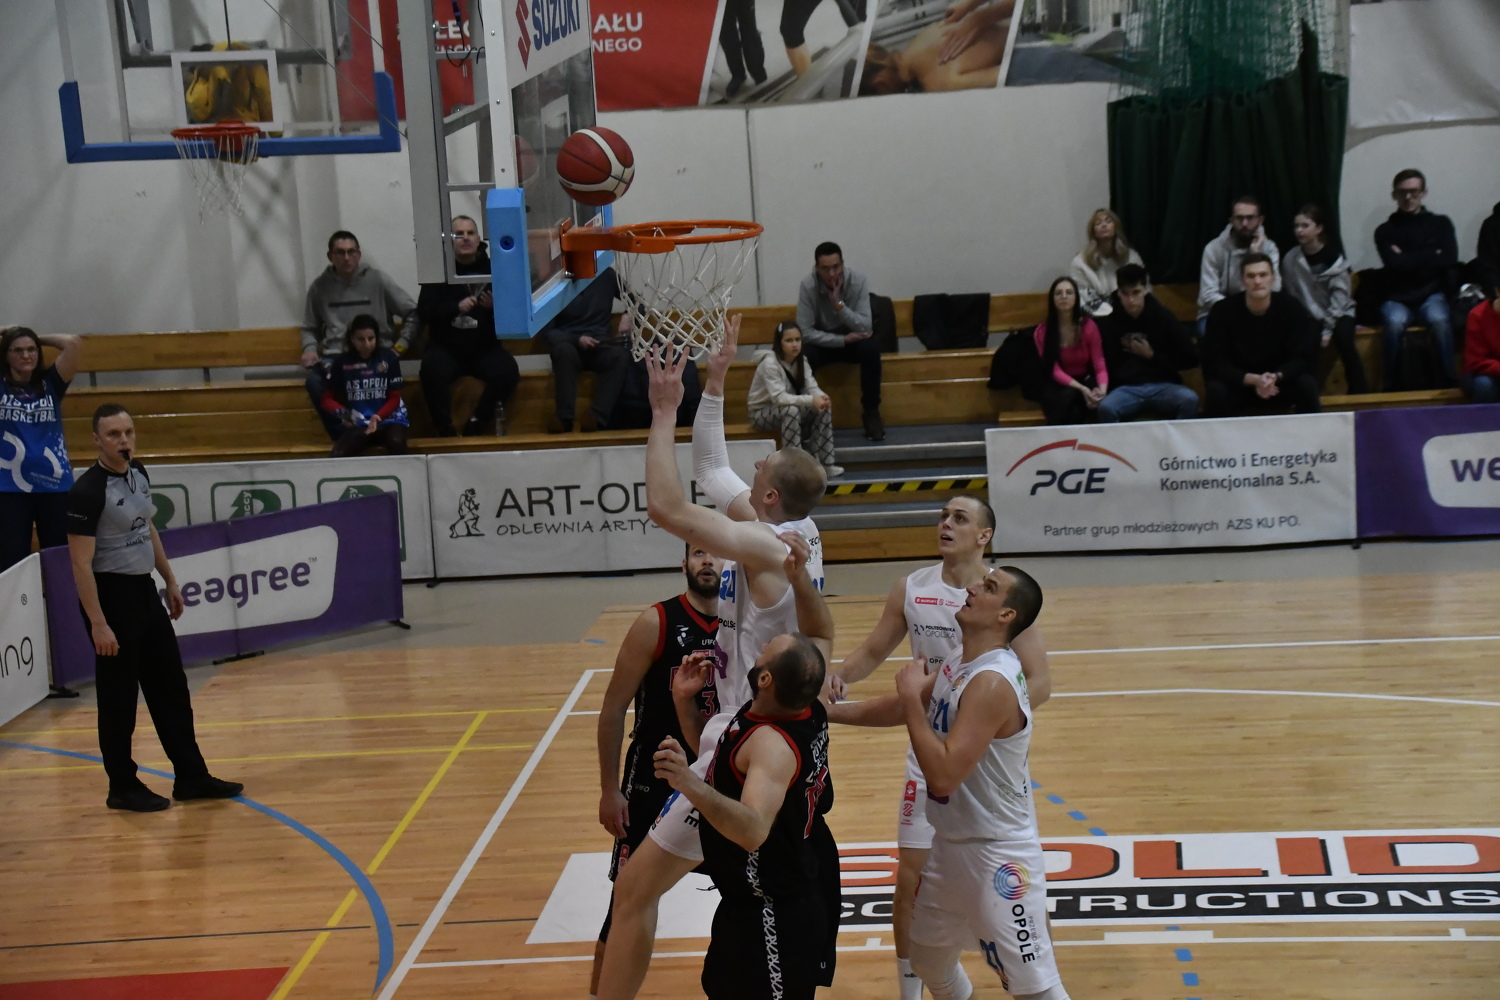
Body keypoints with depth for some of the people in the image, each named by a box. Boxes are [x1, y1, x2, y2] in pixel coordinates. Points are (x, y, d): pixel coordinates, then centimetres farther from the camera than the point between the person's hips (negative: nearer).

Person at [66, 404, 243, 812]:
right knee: (119, 697, 2)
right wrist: (98, 623, -24)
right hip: (111, 595, -8)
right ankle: (123, 787, 15)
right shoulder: (88, 490, -19)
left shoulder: (138, 473, 5)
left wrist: (170, 581, 20)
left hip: (144, 590, 8)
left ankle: (191, 777, 21)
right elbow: (81, 562, -21)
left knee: (171, 686, 12)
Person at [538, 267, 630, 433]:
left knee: (620, 355, -33)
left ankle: (597, 417, -43)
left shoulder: (606, 275, 5)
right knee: (564, 351, -38)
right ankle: (565, 419, -40)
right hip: (569, 343, -2)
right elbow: (547, 331, -2)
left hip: (600, 344, 2)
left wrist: (628, 315, -7)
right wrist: (577, 339, -19)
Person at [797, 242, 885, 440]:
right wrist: (843, 339, -29)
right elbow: (805, 332, -21)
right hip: (824, 342, -1)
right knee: (803, 354, -33)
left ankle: (871, 412, -18)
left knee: (871, 349, -32)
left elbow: (866, 328, -23)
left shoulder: (857, 281, -19)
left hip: (853, 340, 1)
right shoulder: (808, 286, -20)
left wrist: (839, 304, -35)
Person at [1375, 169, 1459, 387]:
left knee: (1439, 320, -35)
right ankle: (1391, 385, -23)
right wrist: (1431, 255, -3)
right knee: (1394, 323, -35)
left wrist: (1408, 260, -4)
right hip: (1397, 298, 0)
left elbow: (1449, 260, -5)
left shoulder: (1440, 223, 10)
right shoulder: (1385, 231, 7)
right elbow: (1395, 264, -9)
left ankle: (1448, 382, -24)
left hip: (1432, 294, 0)